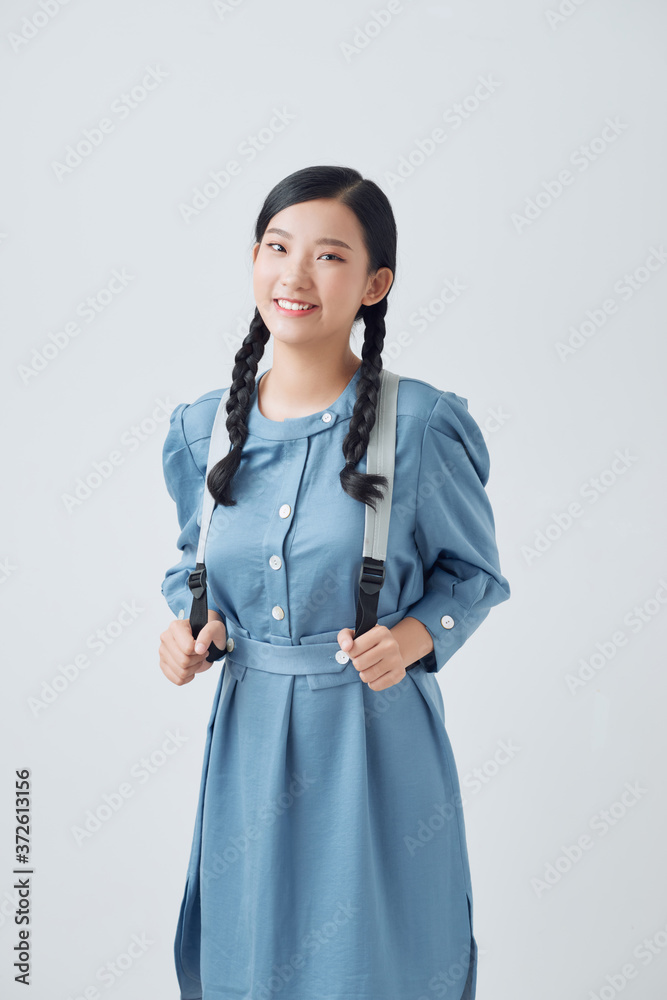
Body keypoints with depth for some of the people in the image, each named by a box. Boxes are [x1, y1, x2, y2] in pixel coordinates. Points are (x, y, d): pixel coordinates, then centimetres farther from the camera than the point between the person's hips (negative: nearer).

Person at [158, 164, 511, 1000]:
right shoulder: (202, 429, -1)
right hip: (247, 735, 3)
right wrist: (190, 624, -5)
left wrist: (411, 637, -18)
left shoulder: (420, 425, -12)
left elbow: (473, 571, 0)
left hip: (378, 734, -3)